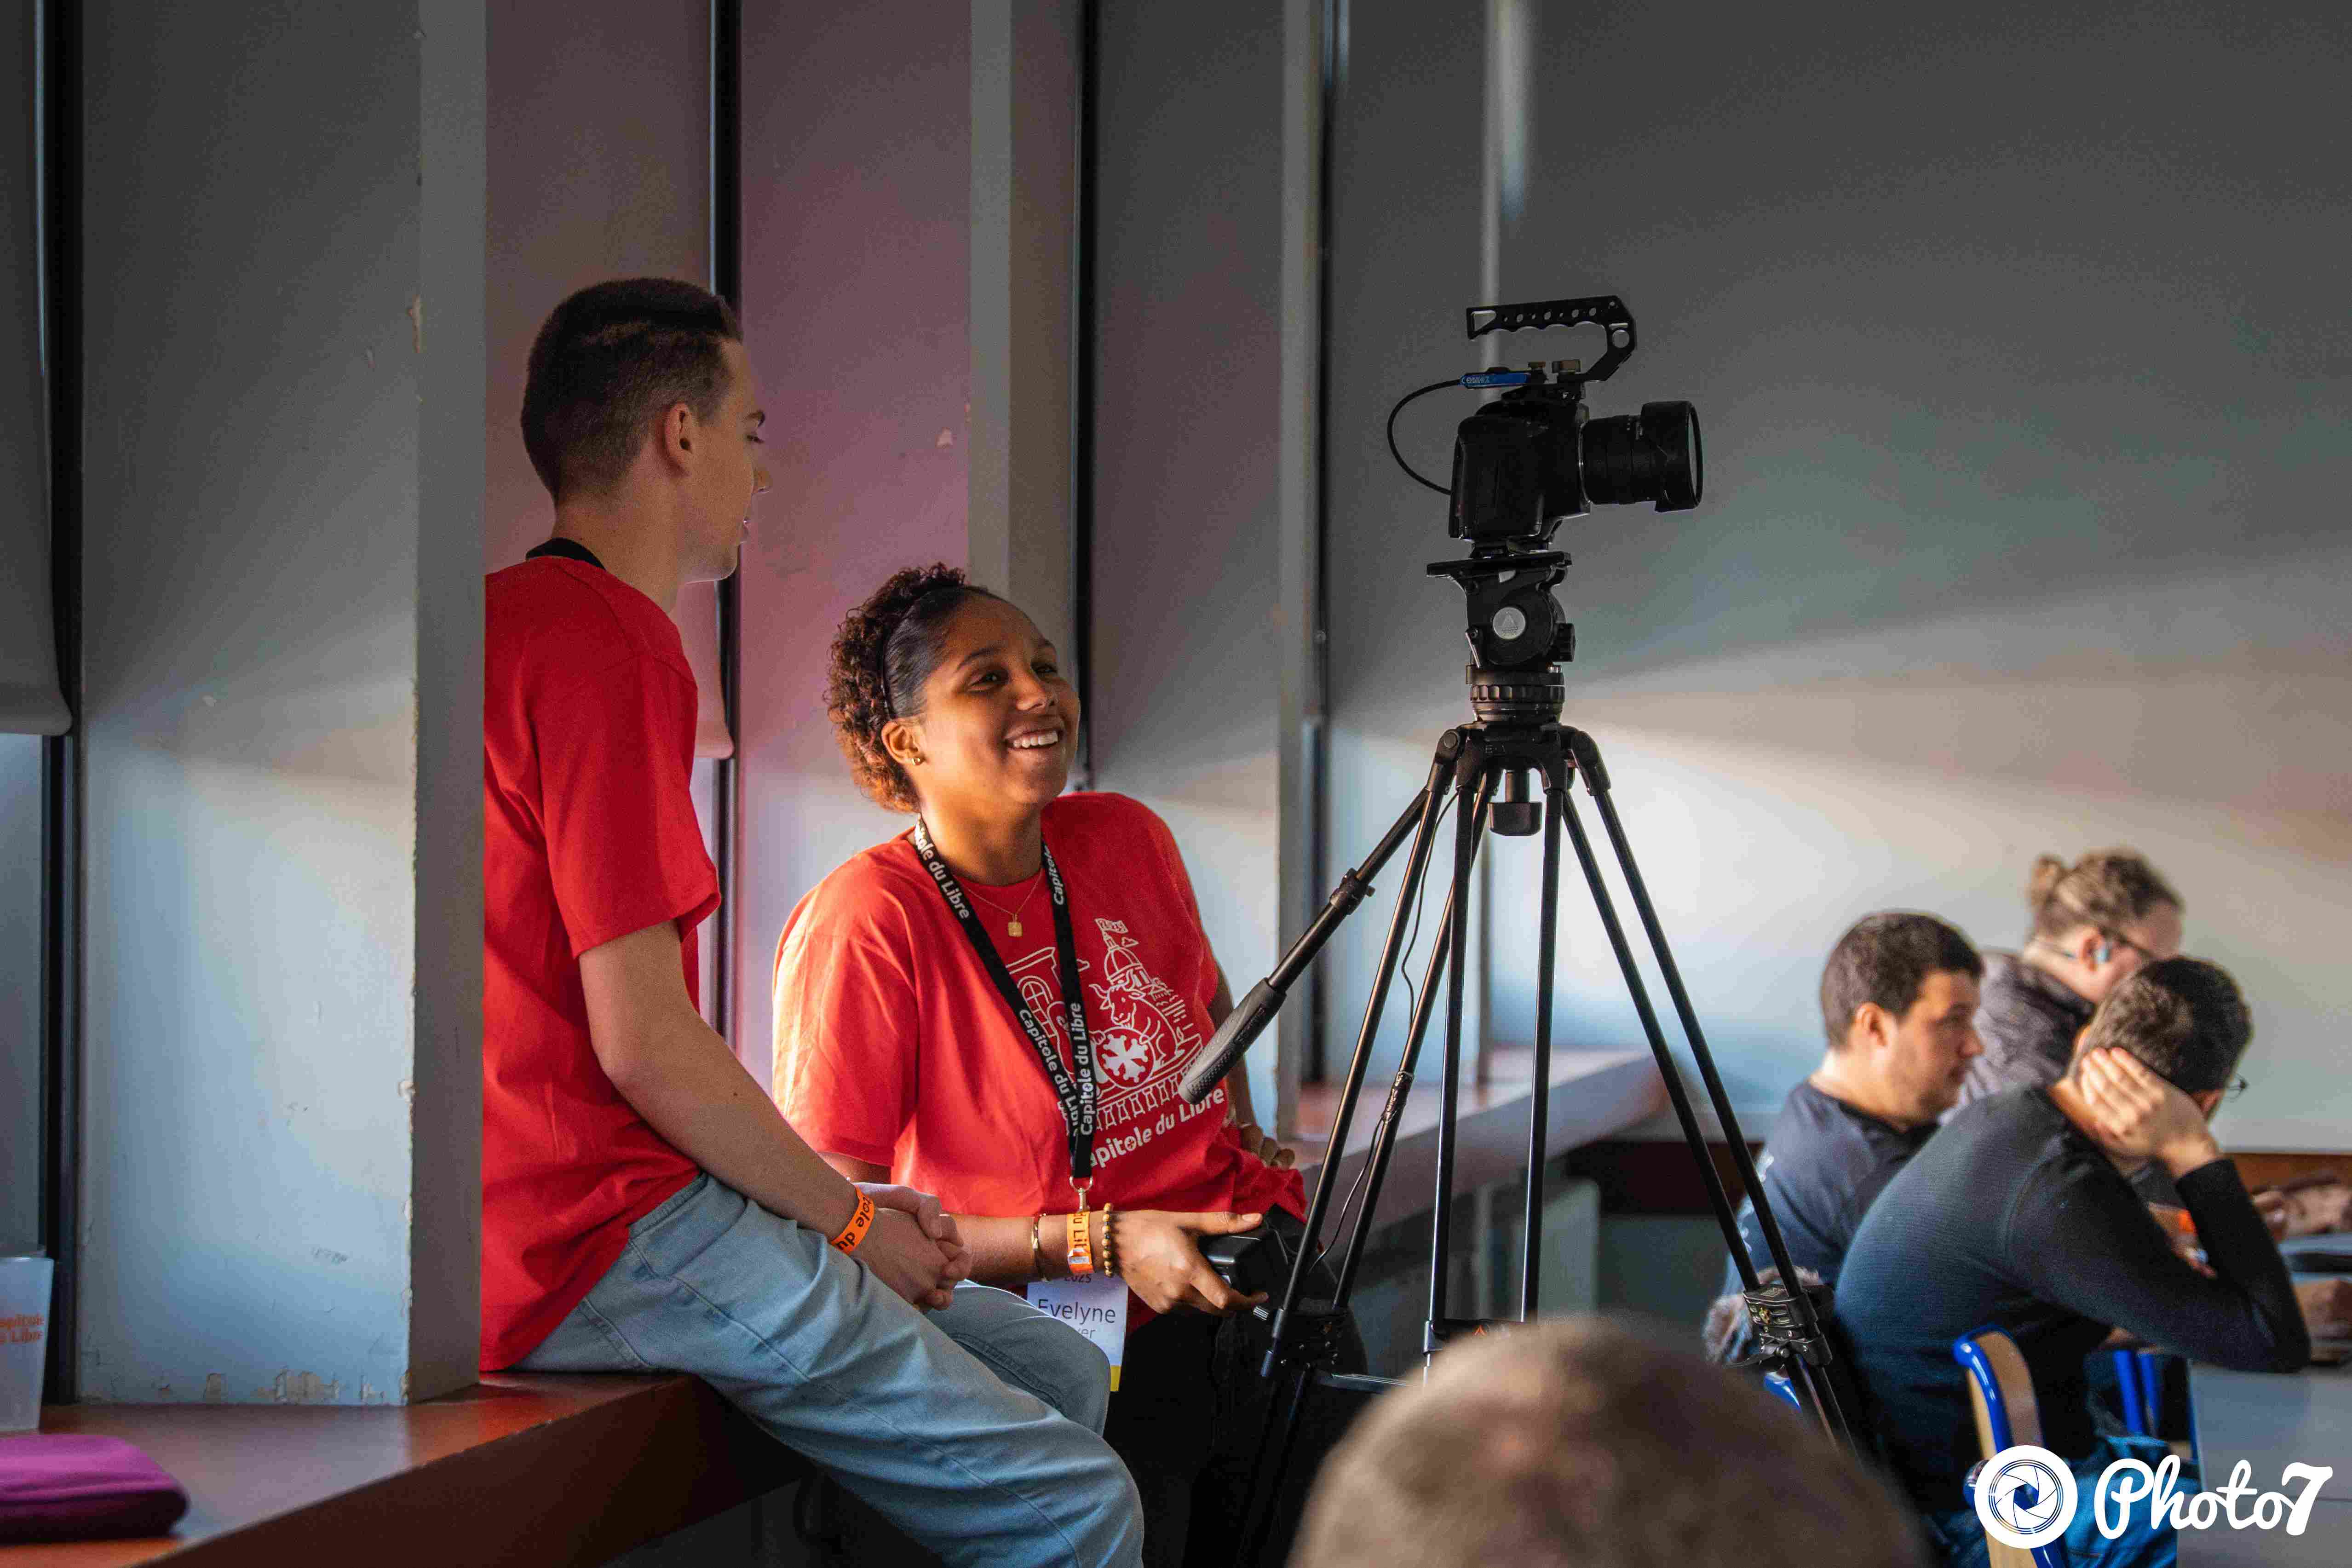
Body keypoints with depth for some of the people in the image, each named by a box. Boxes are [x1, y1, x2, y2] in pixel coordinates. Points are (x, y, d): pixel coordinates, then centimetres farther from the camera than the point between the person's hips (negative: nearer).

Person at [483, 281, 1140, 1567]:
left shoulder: (517, 616, 19)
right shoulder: (603, 644, -14)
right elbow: (647, 1047, -19)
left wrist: (846, 1199, 14)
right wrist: (853, 1222, -5)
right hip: (609, 1247, -11)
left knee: (1059, 1370, 14)